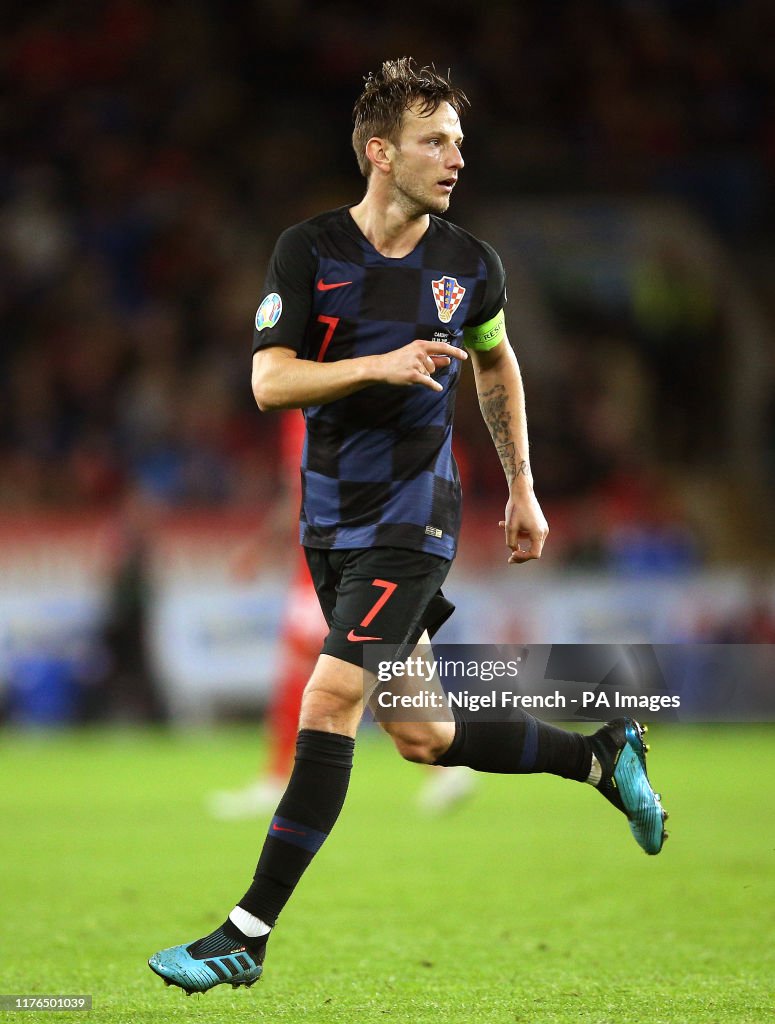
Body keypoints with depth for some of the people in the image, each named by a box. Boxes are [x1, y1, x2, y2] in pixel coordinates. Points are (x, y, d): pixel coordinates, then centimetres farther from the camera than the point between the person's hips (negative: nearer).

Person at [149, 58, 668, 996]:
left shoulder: (469, 265, -1)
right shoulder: (308, 251, -5)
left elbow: (497, 363, 19)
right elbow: (269, 381, -13)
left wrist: (522, 487, 20)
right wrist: (381, 365, -26)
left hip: (413, 522, -2)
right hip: (332, 522, 2)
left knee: (328, 706, -16)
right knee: (422, 737, 8)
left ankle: (248, 934, -12)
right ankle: (600, 757, 33)